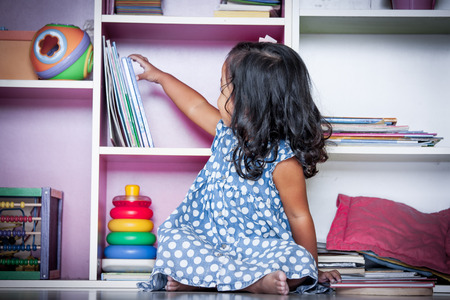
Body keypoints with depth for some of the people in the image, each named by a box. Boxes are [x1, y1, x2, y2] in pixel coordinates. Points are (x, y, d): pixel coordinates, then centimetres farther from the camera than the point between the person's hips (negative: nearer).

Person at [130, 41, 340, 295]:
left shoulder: (283, 160, -15)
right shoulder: (227, 132, 6)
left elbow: (299, 216, -8)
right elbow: (196, 106, 25)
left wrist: (311, 269, -1)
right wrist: (160, 76, 38)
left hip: (260, 248, -5)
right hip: (209, 240, 6)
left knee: (301, 262, -34)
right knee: (170, 239, -23)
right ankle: (255, 280, -29)